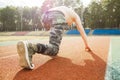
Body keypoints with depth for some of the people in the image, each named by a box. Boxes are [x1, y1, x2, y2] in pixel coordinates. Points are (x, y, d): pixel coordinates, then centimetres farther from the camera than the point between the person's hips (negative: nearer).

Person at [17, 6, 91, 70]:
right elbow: (82, 30, 36)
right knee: (54, 50, -17)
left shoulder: (62, 10, 49)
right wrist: (87, 45, 46)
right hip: (57, 18, -6)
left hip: (45, 17, 6)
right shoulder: (75, 15, 37)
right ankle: (30, 47, -42)